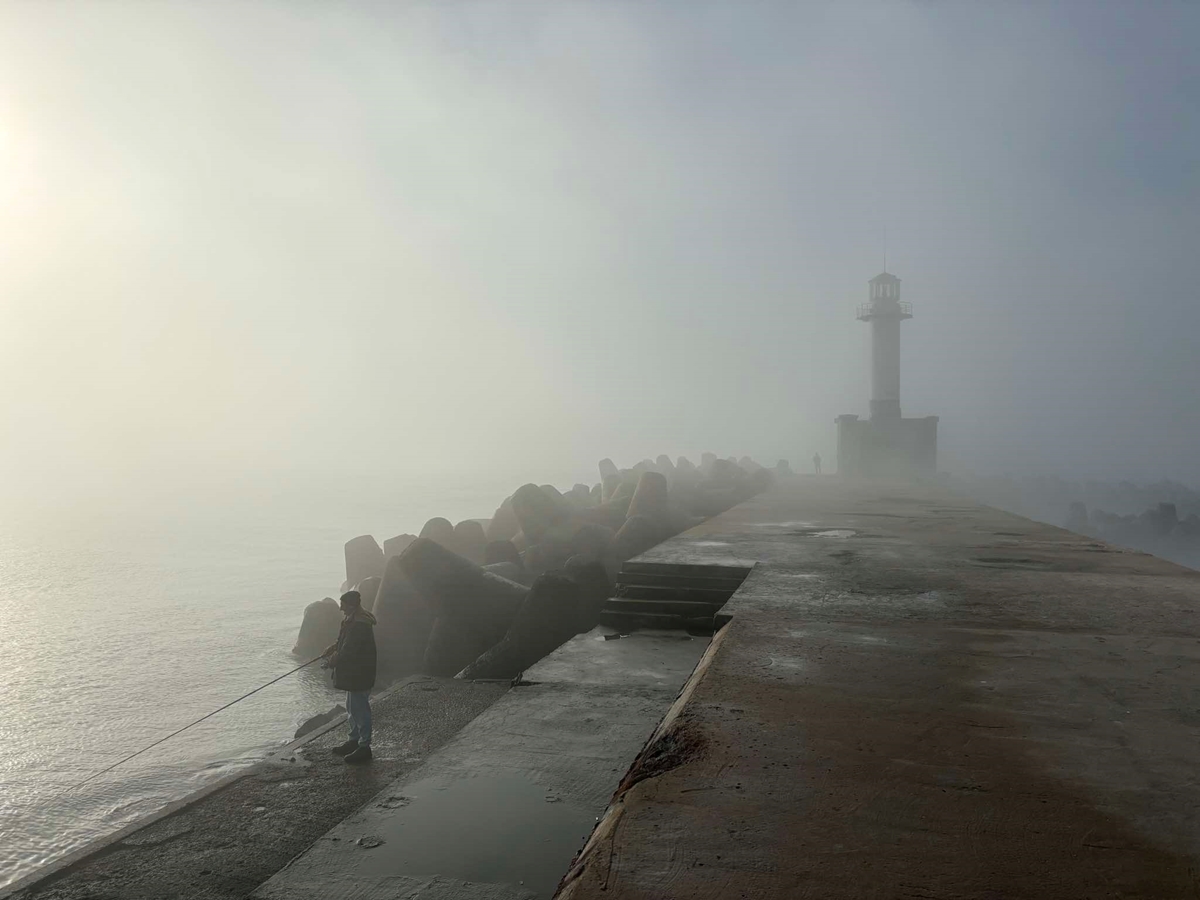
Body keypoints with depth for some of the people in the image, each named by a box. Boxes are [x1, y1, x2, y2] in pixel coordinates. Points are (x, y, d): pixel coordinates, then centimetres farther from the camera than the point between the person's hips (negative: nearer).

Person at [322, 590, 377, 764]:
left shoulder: (359, 625, -26)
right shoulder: (352, 620, 9)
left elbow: (348, 651, -25)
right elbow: (345, 643, 22)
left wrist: (332, 662, -11)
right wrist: (334, 648, 7)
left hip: (358, 675, -11)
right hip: (353, 673, 11)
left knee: (360, 709, -2)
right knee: (352, 708, 21)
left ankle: (364, 747, 6)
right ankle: (354, 741, 34)